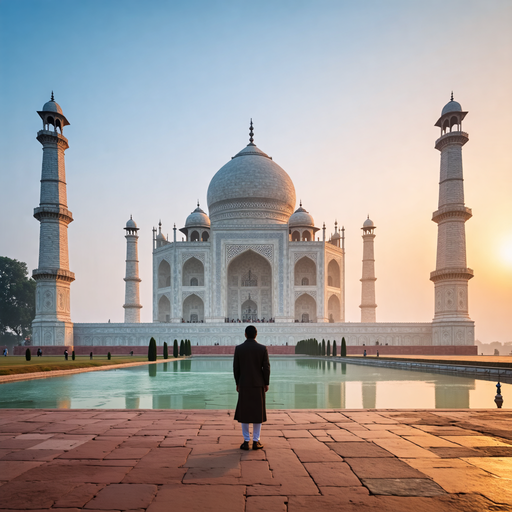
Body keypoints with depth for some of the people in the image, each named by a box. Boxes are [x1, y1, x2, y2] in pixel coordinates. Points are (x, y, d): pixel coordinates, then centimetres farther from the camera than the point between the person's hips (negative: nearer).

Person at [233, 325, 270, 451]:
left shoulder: (239, 348, -4)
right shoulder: (262, 348, -6)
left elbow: (236, 368, -1)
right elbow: (266, 367, -6)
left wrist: (237, 383, 9)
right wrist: (266, 383, 4)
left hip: (244, 384, 0)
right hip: (258, 384, 0)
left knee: (244, 413, 7)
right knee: (258, 412, 7)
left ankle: (246, 442, 6)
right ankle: (256, 441, 7)